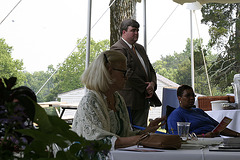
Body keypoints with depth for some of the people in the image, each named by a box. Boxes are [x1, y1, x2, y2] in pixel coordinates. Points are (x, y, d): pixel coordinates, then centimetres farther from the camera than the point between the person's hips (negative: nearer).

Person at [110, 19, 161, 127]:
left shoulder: (140, 48, 20)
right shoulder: (118, 49, -9)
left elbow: (150, 69, 20)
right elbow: (128, 73, -18)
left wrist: (152, 84, -1)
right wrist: (145, 88, -13)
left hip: (144, 100, 8)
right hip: (129, 102, -8)